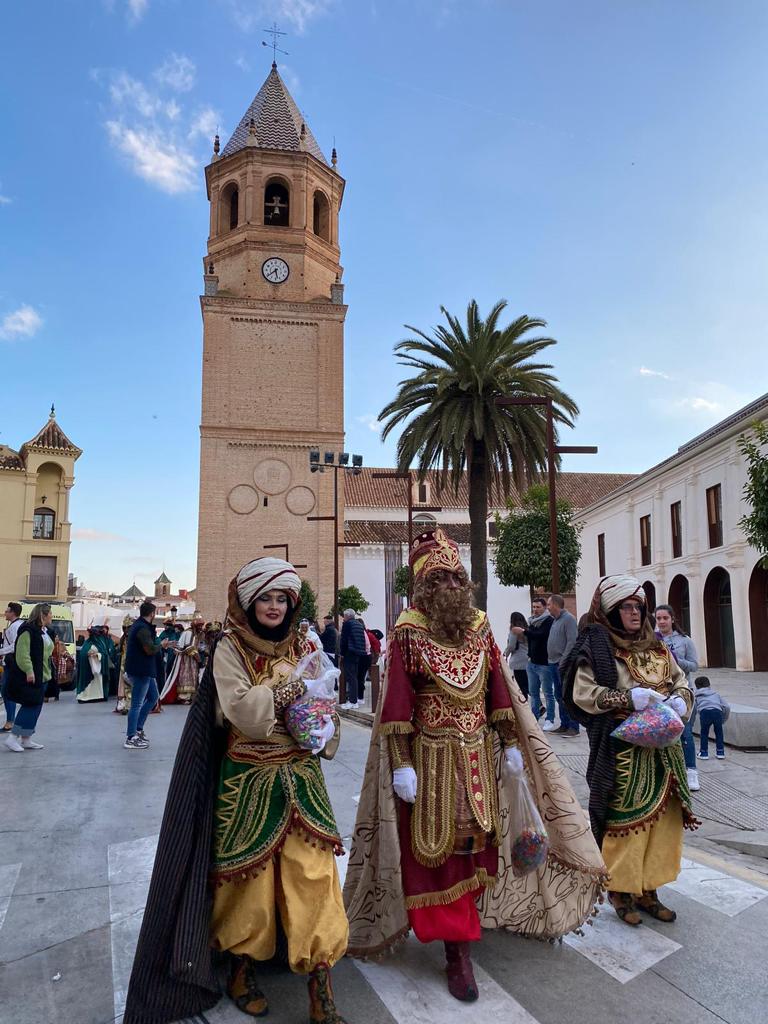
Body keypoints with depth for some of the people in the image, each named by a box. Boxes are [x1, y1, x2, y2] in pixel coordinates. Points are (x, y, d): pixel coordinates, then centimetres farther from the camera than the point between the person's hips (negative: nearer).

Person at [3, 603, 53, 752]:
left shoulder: (44, 632, 14)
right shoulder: (28, 630, -15)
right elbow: (22, 654, -22)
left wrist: (47, 673, 21)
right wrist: (28, 671, -27)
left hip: (41, 676, 10)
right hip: (28, 677, -10)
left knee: (35, 707, 10)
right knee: (31, 705, -10)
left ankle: (26, 739, 17)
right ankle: (12, 738, -2)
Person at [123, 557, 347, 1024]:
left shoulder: (303, 647, 6)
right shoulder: (230, 649, -6)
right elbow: (241, 708, -19)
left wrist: (326, 729, -13)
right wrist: (297, 688, -17)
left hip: (301, 776, 3)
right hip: (249, 779, -3)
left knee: (314, 872, -1)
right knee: (249, 872, 9)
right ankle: (243, 969, 34)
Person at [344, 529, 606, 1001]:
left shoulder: (480, 625, 3)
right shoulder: (408, 632, -12)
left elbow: (499, 688, 8)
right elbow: (397, 701, -13)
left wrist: (511, 744, 7)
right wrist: (401, 764, -16)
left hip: (478, 757, 5)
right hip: (432, 758, -5)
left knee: (474, 841, 16)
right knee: (437, 847, 3)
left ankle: (465, 921, 37)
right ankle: (457, 950, 15)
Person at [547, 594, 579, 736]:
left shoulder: (568, 619, -11)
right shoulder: (555, 620, 17)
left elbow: (572, 642, -18)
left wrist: (563, 661, -20)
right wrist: (553, 660, 13)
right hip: (554, 663, 9)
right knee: (560, 696, 13)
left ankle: (573, 727, -1)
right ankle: (564, 725, 20)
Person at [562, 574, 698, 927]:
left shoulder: (657, 647, 11)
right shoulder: (598, 646, -8)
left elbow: (681, 683, 15)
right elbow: (582, 693, -15)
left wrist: (679, 701, -7)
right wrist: (629, 698, -21)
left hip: (662, 749, 6)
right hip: (621, 750, -6)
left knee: (662, 817, 11)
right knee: (625, 818, 1)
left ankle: (647, 888, 27)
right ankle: (621, 891, 20)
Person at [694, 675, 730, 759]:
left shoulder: (696, 695, 29)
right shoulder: (716, 693, 33)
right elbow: (727, 706, 26)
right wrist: (724, 719, 35)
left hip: (704, 712, -2)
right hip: (717, 711, 2)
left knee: (704, 733, 16)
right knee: (719, 732, 23)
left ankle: (704, 753, 19)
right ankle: (720, 752, 29)